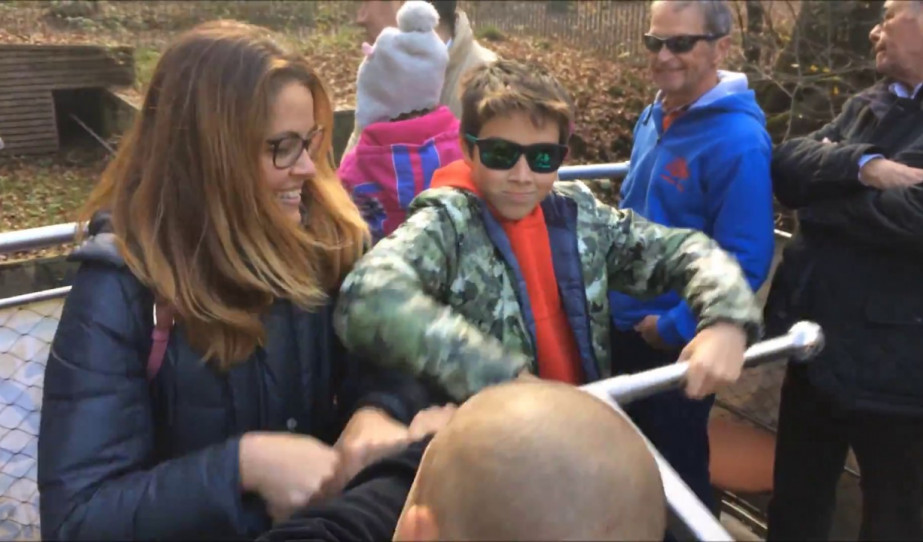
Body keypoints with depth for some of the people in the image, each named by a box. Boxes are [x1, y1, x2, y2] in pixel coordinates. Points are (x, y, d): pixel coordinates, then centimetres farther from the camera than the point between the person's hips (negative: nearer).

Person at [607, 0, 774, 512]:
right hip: (622, 325, 7)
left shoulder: (738, 141, -22)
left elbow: (743, 262, -22)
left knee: (676, 466, 15)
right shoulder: (654, 117, 1)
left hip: (676, 341, -7)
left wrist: (674, 328, -18)